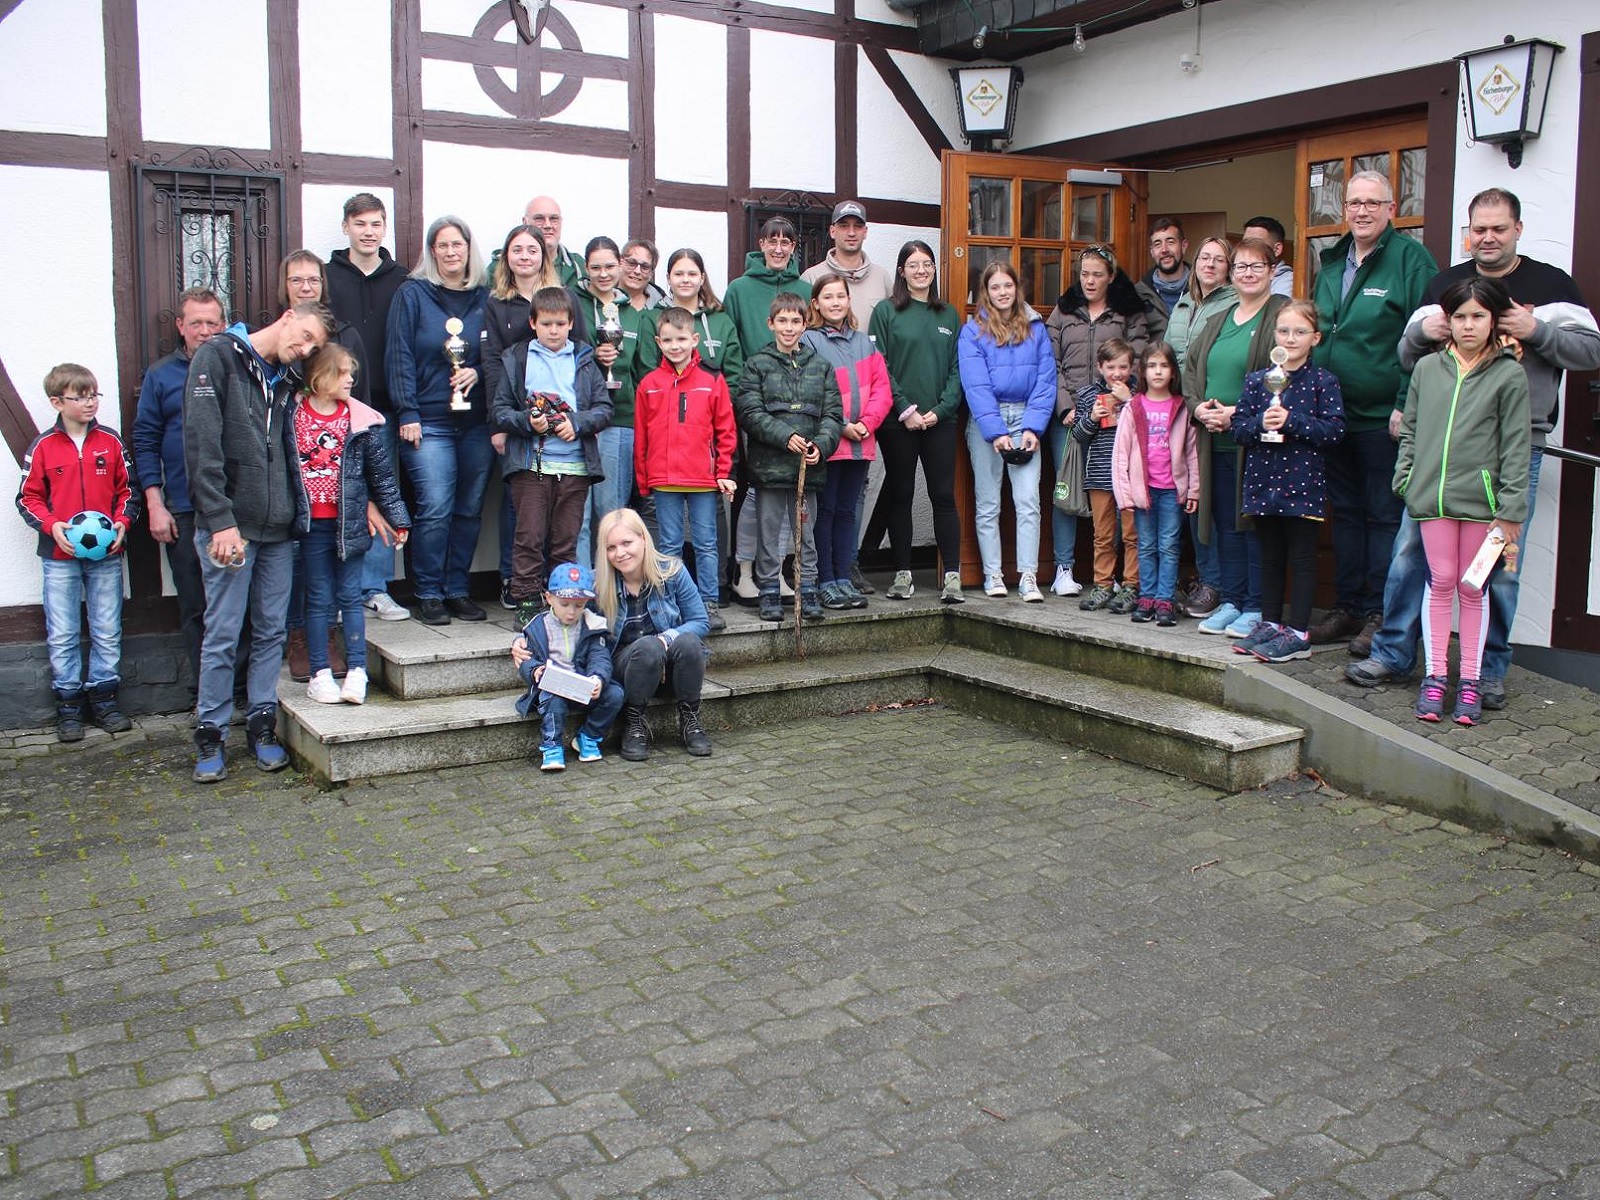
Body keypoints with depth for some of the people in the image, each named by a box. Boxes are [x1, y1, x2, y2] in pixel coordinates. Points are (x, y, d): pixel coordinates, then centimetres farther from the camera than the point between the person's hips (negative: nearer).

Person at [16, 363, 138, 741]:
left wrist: (122, 522, -6)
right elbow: (27, 497, 3)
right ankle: (69, 704, 11)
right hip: (59, 556, -1)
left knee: (108, 632, 6)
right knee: (62, 636, 2)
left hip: (106, 554, 2)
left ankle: (103, 697, 17)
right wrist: (51, 526, -13)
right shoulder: (44, 446, -1)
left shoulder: (110, 442, 4)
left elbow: (127, 489, 10)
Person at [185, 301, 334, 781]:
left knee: (271, 632, 9)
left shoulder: (286, 379, 16)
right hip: (229, 526, -6)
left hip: (278, 529, 6)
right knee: (222, 635, -1)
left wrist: (295, 514, 5)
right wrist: (220, 520, -18)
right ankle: (210, 734, 10)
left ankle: (262, 724, 19)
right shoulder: (217, 357, -4)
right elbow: (202, 445, -12)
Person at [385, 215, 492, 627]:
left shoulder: (485, 298, 11)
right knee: (435, 509, -9)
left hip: (476, 422, 3)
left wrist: (478, 373, -7)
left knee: (469, 510, 5)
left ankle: (457, 589, 16)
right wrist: (407, 413, -8)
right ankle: (429, 594, 3)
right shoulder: (412, 294, 4)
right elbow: (400, 357, -1)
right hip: (429, 422, -3)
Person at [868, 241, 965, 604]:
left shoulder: (949, 315, 12)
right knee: (900, 496, 5)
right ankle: (902, 574, 13)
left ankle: (952, 577, 0)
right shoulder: (886, 311, 2)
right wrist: (905, 410, -11)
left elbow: (957, 369, 7)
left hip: (941, 420, 2)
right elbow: (879, 367, -5)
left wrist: (941, 409, -7)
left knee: (944, 496, -1)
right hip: (897, 421, -2)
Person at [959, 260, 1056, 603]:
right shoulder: (973, 331, 1)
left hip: (1024, 418, 2)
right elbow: (976, 385, -7)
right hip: (986, 420, -1)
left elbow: (1045, 381, 3)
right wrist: (996, 432, -15)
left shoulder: (1035, 328, 9)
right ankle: (992, 575, 10)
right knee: (988, 504, 2)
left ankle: (1028, 577, -4)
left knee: (1028, 500, -6)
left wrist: (1032, 428, -8)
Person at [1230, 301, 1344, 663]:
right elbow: (1238, 428, 4)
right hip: (1264, 481, 4)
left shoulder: (1323, 381, -3)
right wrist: (1260, 423, -16)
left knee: (1301, 558, 2)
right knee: (1270, 557, 13)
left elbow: (1334, 429, -11)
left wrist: (1291, 422, -20)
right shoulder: (1257, 381, 7)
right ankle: (1270, 623, 24)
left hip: (1304, 484, -4)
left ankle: (1298, 634, 6)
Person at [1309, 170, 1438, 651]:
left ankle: (1380, 613, 8)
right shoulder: (1331, 263, 14)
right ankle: (1347, 607, 22)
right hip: (1333, 413, 7)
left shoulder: (1411, 259, -7)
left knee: (1384, 515, 1)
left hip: (1383, 416, -6)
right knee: (1345, 512, 13)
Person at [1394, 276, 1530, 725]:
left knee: (1472, 587, 4)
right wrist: (1404, 479, 4)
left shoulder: (1509, 375, 0)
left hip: (1479, 498, -2)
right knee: (1440, 581, 5)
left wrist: (1510, 511, -6)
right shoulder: (1427, 368, 9)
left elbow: (1515, 448, -2)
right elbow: (1410, 432, 15)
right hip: (1431, 495, 2)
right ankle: (1435, 675, 13)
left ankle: (1469, 682, 13)